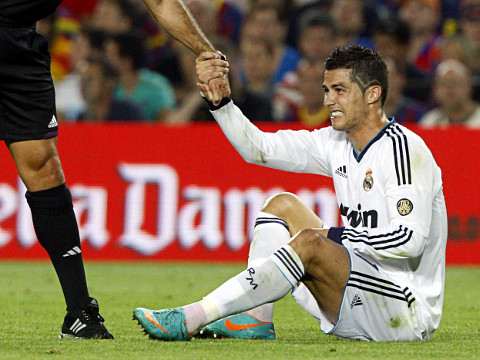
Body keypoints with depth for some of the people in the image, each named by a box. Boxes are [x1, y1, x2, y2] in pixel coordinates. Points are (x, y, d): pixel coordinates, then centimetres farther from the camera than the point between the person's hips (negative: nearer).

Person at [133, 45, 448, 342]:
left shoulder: (405, 149, -15)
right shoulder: (337, 143, 10)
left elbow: (410, 240, -25)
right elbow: (259, 148, 7)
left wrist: (338, 237, -19)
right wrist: (219, 100, -6)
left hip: (410, 316, -9)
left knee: (309, 243, -30)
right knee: (283, 206, 10)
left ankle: (190, 319, -30)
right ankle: (256, 320, -7)